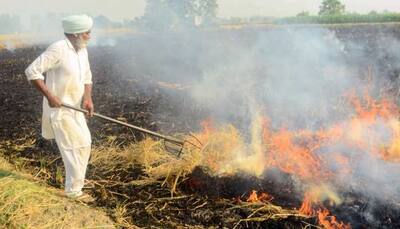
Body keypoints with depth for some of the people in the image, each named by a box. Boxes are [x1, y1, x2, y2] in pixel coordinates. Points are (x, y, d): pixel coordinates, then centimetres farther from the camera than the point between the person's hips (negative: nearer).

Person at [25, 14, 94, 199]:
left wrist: (87, 98, -4)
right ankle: (74, 190, 6)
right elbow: (32, 71, -23)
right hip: (59, 108, -9)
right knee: (77, 146, -6)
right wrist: (49, 95, -25)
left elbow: (87, 77, 13)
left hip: (74, 107, 9)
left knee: (83, 144, 24)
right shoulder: (58, 49, -21)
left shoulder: (82, 50, 5)